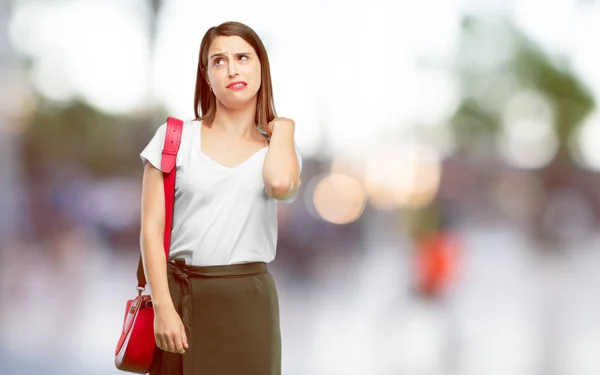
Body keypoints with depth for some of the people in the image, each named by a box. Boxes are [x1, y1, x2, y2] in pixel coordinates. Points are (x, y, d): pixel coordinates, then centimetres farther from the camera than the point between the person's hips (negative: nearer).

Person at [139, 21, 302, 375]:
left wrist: (281, 127, 1)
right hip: (182, 294, -1)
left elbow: (281, 184, -17)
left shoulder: (278, 149, 9)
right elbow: (152, 229, -1)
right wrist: (163, 307, -10)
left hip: (249, 298, 1)